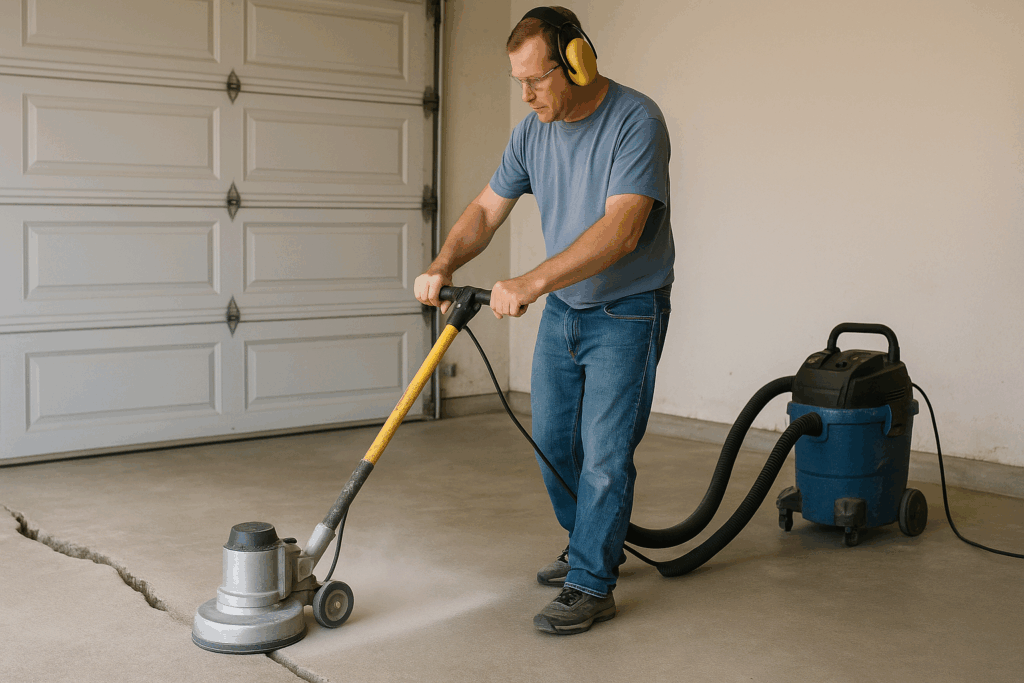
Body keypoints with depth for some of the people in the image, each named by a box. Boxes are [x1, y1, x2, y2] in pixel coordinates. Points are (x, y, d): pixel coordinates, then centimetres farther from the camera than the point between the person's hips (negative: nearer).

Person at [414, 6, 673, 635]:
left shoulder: (636, 121, -22)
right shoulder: (534, 131, 1)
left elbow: (620, 230, -32)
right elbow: (486, 211, 5)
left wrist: (530, 283, -36)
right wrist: (443, 266, -14)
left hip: (626, 312, -7)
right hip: (562, 307, 7)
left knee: (604, 454, -6)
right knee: (554, 442, 13)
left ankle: (591, 585, 6)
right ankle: (592, 547, 34)